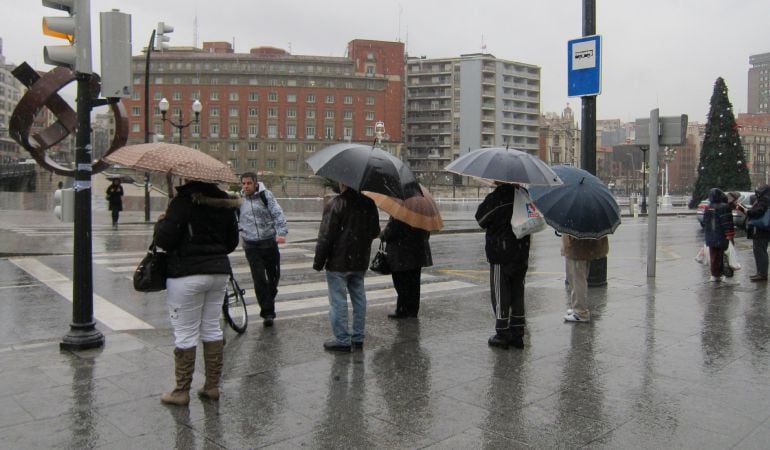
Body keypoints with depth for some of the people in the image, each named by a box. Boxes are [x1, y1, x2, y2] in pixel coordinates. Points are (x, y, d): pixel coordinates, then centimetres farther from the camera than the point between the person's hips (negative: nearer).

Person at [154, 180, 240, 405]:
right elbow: (232, 241, 13)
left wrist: (161, 223, 4)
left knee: (185, 333, 3)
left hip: (187, 274, -6)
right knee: (212, 329, 14)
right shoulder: (225, 203, 7)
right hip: (219, 271, 6)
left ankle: (182, 391, 13)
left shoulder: (184, 201, -13)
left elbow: (164, 240, -15)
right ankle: (212, 386, 21)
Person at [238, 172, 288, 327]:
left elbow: (278, 214, -11)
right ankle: (267, 312, 1)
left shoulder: (265, 195, -2)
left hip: (269, 243, -1)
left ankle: (270, 297, 37)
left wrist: (281, 232, -25)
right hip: (251, 246, 1)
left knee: (274, 275, 9)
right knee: (259, 279, -6)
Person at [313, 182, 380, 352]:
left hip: (338, 263, -6)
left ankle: (342, 340, 7)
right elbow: (375, 231, 14)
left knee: (338, 301, 2)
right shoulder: (369, 204, 4)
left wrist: (318, 262, -8)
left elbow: (325, 236, -16)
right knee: (359, 298, 14)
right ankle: (358, 338, 22)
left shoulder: (334, 204, -16)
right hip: (361, 262, 6)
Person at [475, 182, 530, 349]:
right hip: (522, 255, 6)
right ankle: (518, 334, 20)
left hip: (500, 256, -6)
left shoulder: (495, 198, -16)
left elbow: (481, 219, -4)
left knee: (500, 296, 5)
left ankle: (502, 334, 11)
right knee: (517, 295, 14)